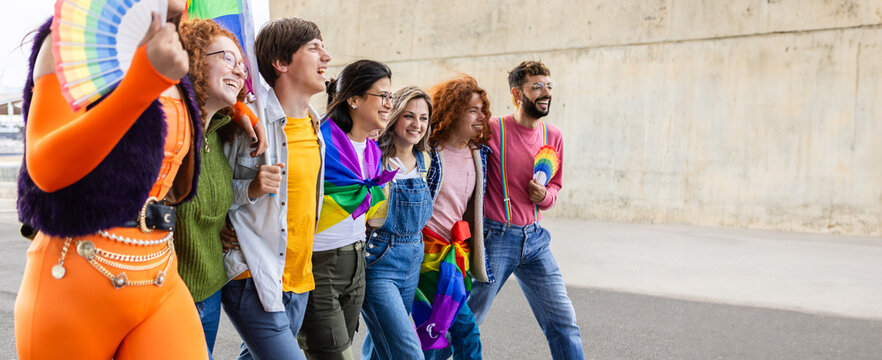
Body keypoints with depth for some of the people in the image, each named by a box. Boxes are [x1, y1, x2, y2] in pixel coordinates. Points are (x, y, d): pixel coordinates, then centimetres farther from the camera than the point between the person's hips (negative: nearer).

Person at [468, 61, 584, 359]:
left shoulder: (553, 136, 5)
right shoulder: (492, 130, -11)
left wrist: (545, 195, -4)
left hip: (534, 238, 5)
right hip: (495, 237, -5)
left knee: (564, 322, 5)